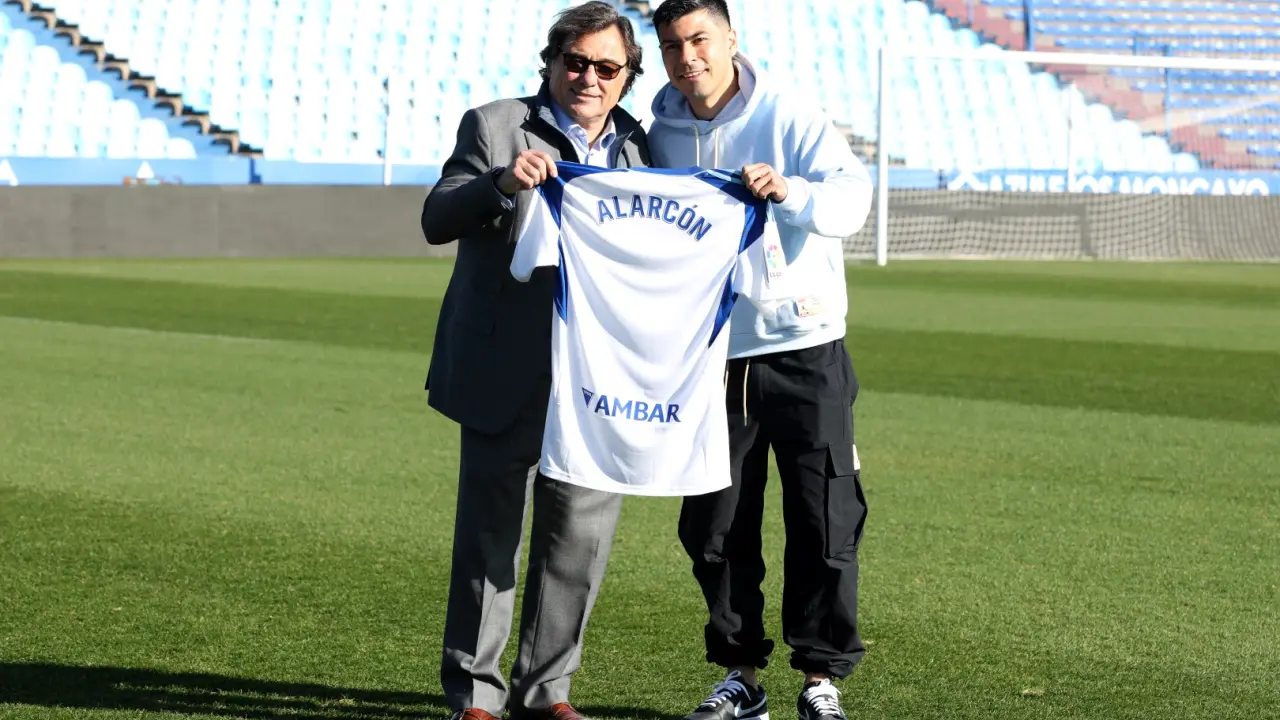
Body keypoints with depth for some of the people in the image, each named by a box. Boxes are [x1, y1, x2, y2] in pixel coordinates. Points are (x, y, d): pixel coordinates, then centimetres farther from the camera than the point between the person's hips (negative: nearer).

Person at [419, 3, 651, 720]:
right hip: (509, 381, -4)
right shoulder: (494, 128, 0)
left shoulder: (638, 147, 12)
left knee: (581, 537, 7)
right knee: (491, 535, 3)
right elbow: (437, 222, -7)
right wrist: (501, 182, -25)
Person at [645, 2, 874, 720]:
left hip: (805, 355, -4)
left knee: (824, 523, -1)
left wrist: (790, 191, -40)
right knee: (715, 528, 7)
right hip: (712, 360, 4)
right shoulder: (662, 135, 5)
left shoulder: (789, 116, -9)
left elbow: (853, 196, -20)